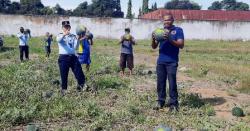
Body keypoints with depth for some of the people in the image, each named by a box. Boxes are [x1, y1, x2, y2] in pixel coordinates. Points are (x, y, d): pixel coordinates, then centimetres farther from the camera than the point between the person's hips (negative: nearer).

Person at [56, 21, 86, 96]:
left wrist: (77, 39, -15)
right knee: (64, 75, 4)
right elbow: (58, 40, -22)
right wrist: (64, 34, -39)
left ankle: (81, 86, 18)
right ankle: (64, 89, 19)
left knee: (79, 73, -1)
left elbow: (75, 47, 0)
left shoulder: (73, 36, 10)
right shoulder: (60, 36, 4)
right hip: (63, 58, -2)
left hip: (73, 57, 2)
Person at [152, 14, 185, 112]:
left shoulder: (178, 30, 2)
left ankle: (173, 103, 5)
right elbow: (154, 47, 12)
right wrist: (153, 39, -9)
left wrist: (170, 40, -21)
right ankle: (160, 102, 18)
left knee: (172, 83, -3)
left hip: (172, 62, -4)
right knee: (160, 82, 8)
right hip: (160, 61, 4)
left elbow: (181, 45, -7)